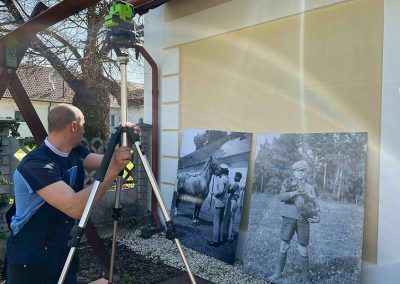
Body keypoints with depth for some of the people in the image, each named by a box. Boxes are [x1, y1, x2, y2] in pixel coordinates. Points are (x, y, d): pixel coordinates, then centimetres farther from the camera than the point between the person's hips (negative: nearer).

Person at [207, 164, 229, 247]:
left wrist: (214, 193, -10)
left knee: (216, 222, -3)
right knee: (220, 222, 16)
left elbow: (220, 190, -29)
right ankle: (220, 239, 23)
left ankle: (215, 241, 2)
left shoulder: (222, 179, -18)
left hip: (219, 203, -9)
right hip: (223, 203, 9)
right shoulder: (226, 179, 11)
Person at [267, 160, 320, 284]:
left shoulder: (309, 187, 9)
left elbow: (314, 204, 5)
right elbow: (281, 197, -10)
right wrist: (296, 192, -23)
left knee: (303, 250, 3)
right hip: (288, 218, 0)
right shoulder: (288, 182, 4)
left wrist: (317, 217, -14)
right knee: (283, 246, 7)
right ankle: (278, 274, 19)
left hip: (303, 220, 1)